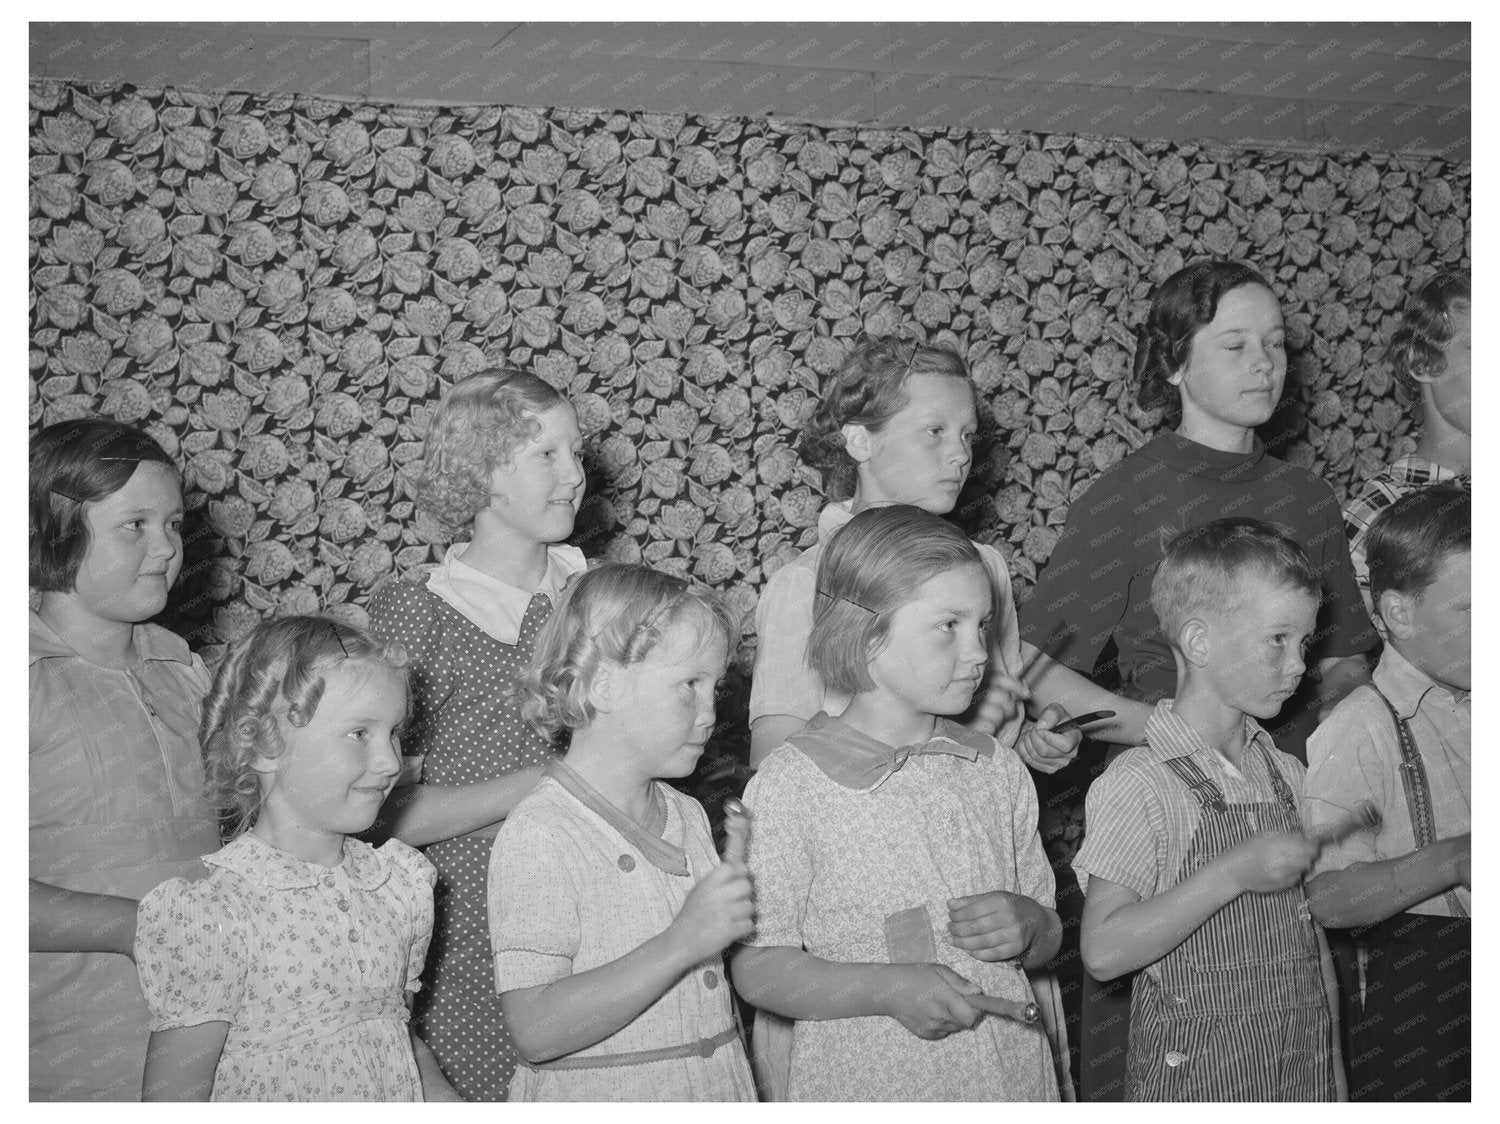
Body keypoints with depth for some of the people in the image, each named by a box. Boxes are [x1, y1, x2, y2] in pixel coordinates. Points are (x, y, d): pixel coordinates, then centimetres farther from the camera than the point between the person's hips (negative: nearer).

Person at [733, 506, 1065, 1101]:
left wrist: (1030, 925, -8)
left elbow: (1047, 938, 14)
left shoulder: (997, 769, 4)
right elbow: (757, 968, -12)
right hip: (863, 1082, -4)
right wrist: (889, 989, -24)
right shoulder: (790, 784, -12)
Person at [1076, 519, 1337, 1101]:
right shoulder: (1138, 783, -15)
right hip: (1196, 1074, -6)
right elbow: (1103, 952, -21)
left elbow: (1311, 932, 13)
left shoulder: (1285, 774, 7)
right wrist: (1232, 873, -24)